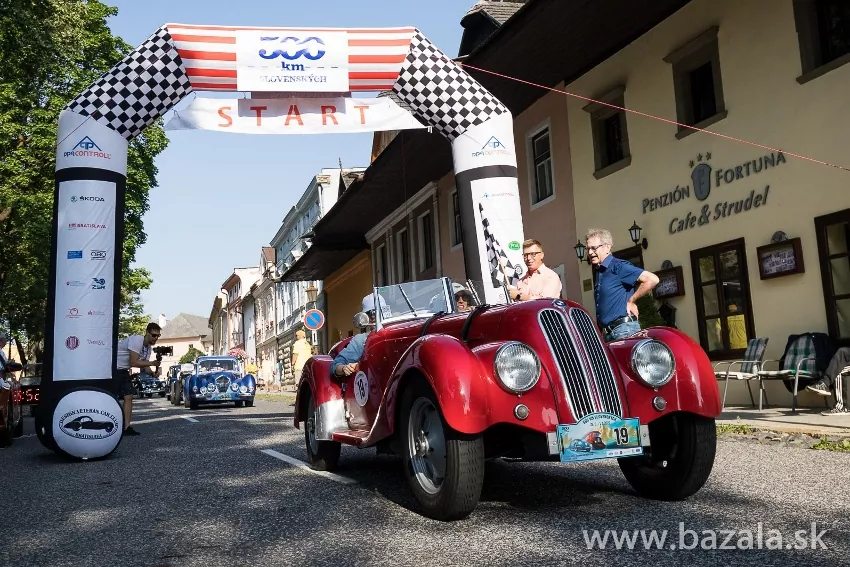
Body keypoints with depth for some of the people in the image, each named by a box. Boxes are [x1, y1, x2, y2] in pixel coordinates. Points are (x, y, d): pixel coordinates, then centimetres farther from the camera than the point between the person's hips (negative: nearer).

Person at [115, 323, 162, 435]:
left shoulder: (149, 347, 5)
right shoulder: (137, 340, -24)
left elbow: (144, 365, 5)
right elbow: (133, 362, -28)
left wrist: (153, 373, -13)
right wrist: (152, 363, -28)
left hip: (123, 371, 9)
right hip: (113, 369, -9)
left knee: (128, 397, 1)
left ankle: (127, 427, 2)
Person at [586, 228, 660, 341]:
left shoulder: (618, 266, -10)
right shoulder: (599, 272, 16)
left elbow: (652, 279, -19)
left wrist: (631, 301, -11)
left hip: (624, 329, -9)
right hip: (606, 332, 9)